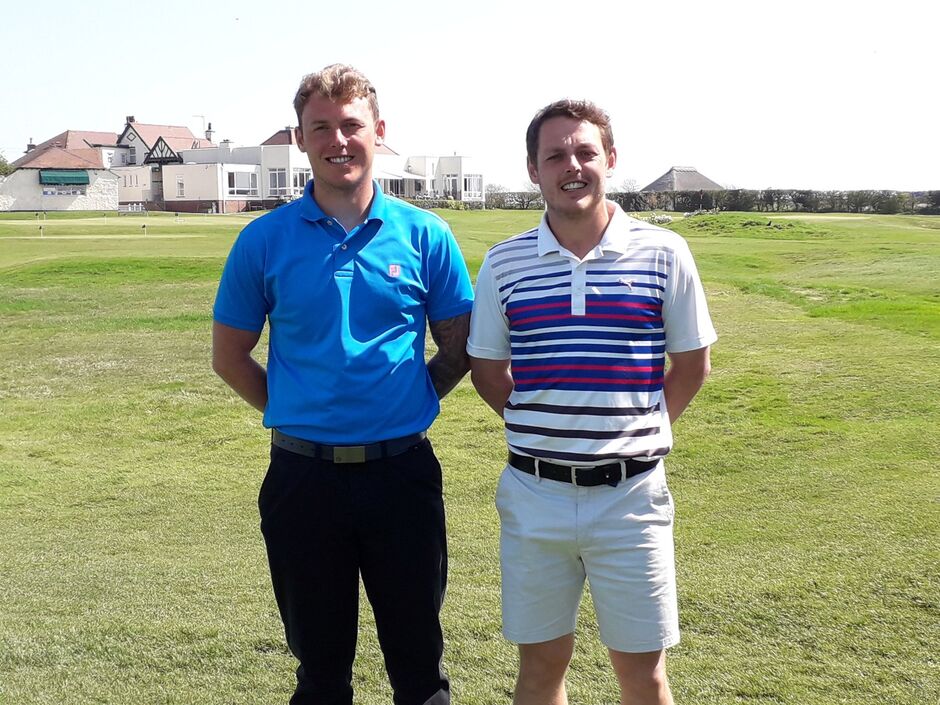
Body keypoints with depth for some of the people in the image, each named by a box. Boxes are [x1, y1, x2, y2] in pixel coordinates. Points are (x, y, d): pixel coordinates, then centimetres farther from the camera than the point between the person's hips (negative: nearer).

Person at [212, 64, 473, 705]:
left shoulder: (426, 235, -1)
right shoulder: (265, 240, -1)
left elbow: (459, 347, 8)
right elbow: (230, 357, 8)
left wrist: (407, 406, 1)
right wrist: (294, 413, 4)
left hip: (403, 471, 0)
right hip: (304, 476, 1)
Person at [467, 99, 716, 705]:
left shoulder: (663, 253, -3)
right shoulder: (504, 263, 1)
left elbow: (692, 364, 6)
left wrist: (636, 433, 4)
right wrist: (542, 431, 5)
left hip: (631, 496, -1)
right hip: (534, 494, 1)